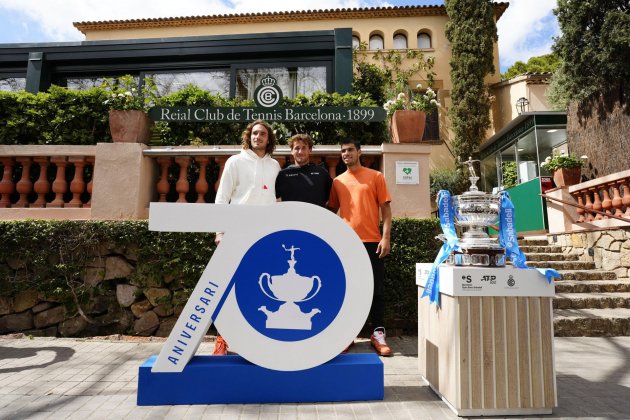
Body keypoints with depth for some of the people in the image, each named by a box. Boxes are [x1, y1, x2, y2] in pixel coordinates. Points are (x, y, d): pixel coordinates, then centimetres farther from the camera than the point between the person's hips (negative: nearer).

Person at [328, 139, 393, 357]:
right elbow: (332, 210, 16)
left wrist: (386, 237, -8)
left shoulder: (375, 176, 5)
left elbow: (385, 209, 1)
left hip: (372, 241, -2)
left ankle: (378, 334, 14)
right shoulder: (337, 181, 12)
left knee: (376, 289, 3)